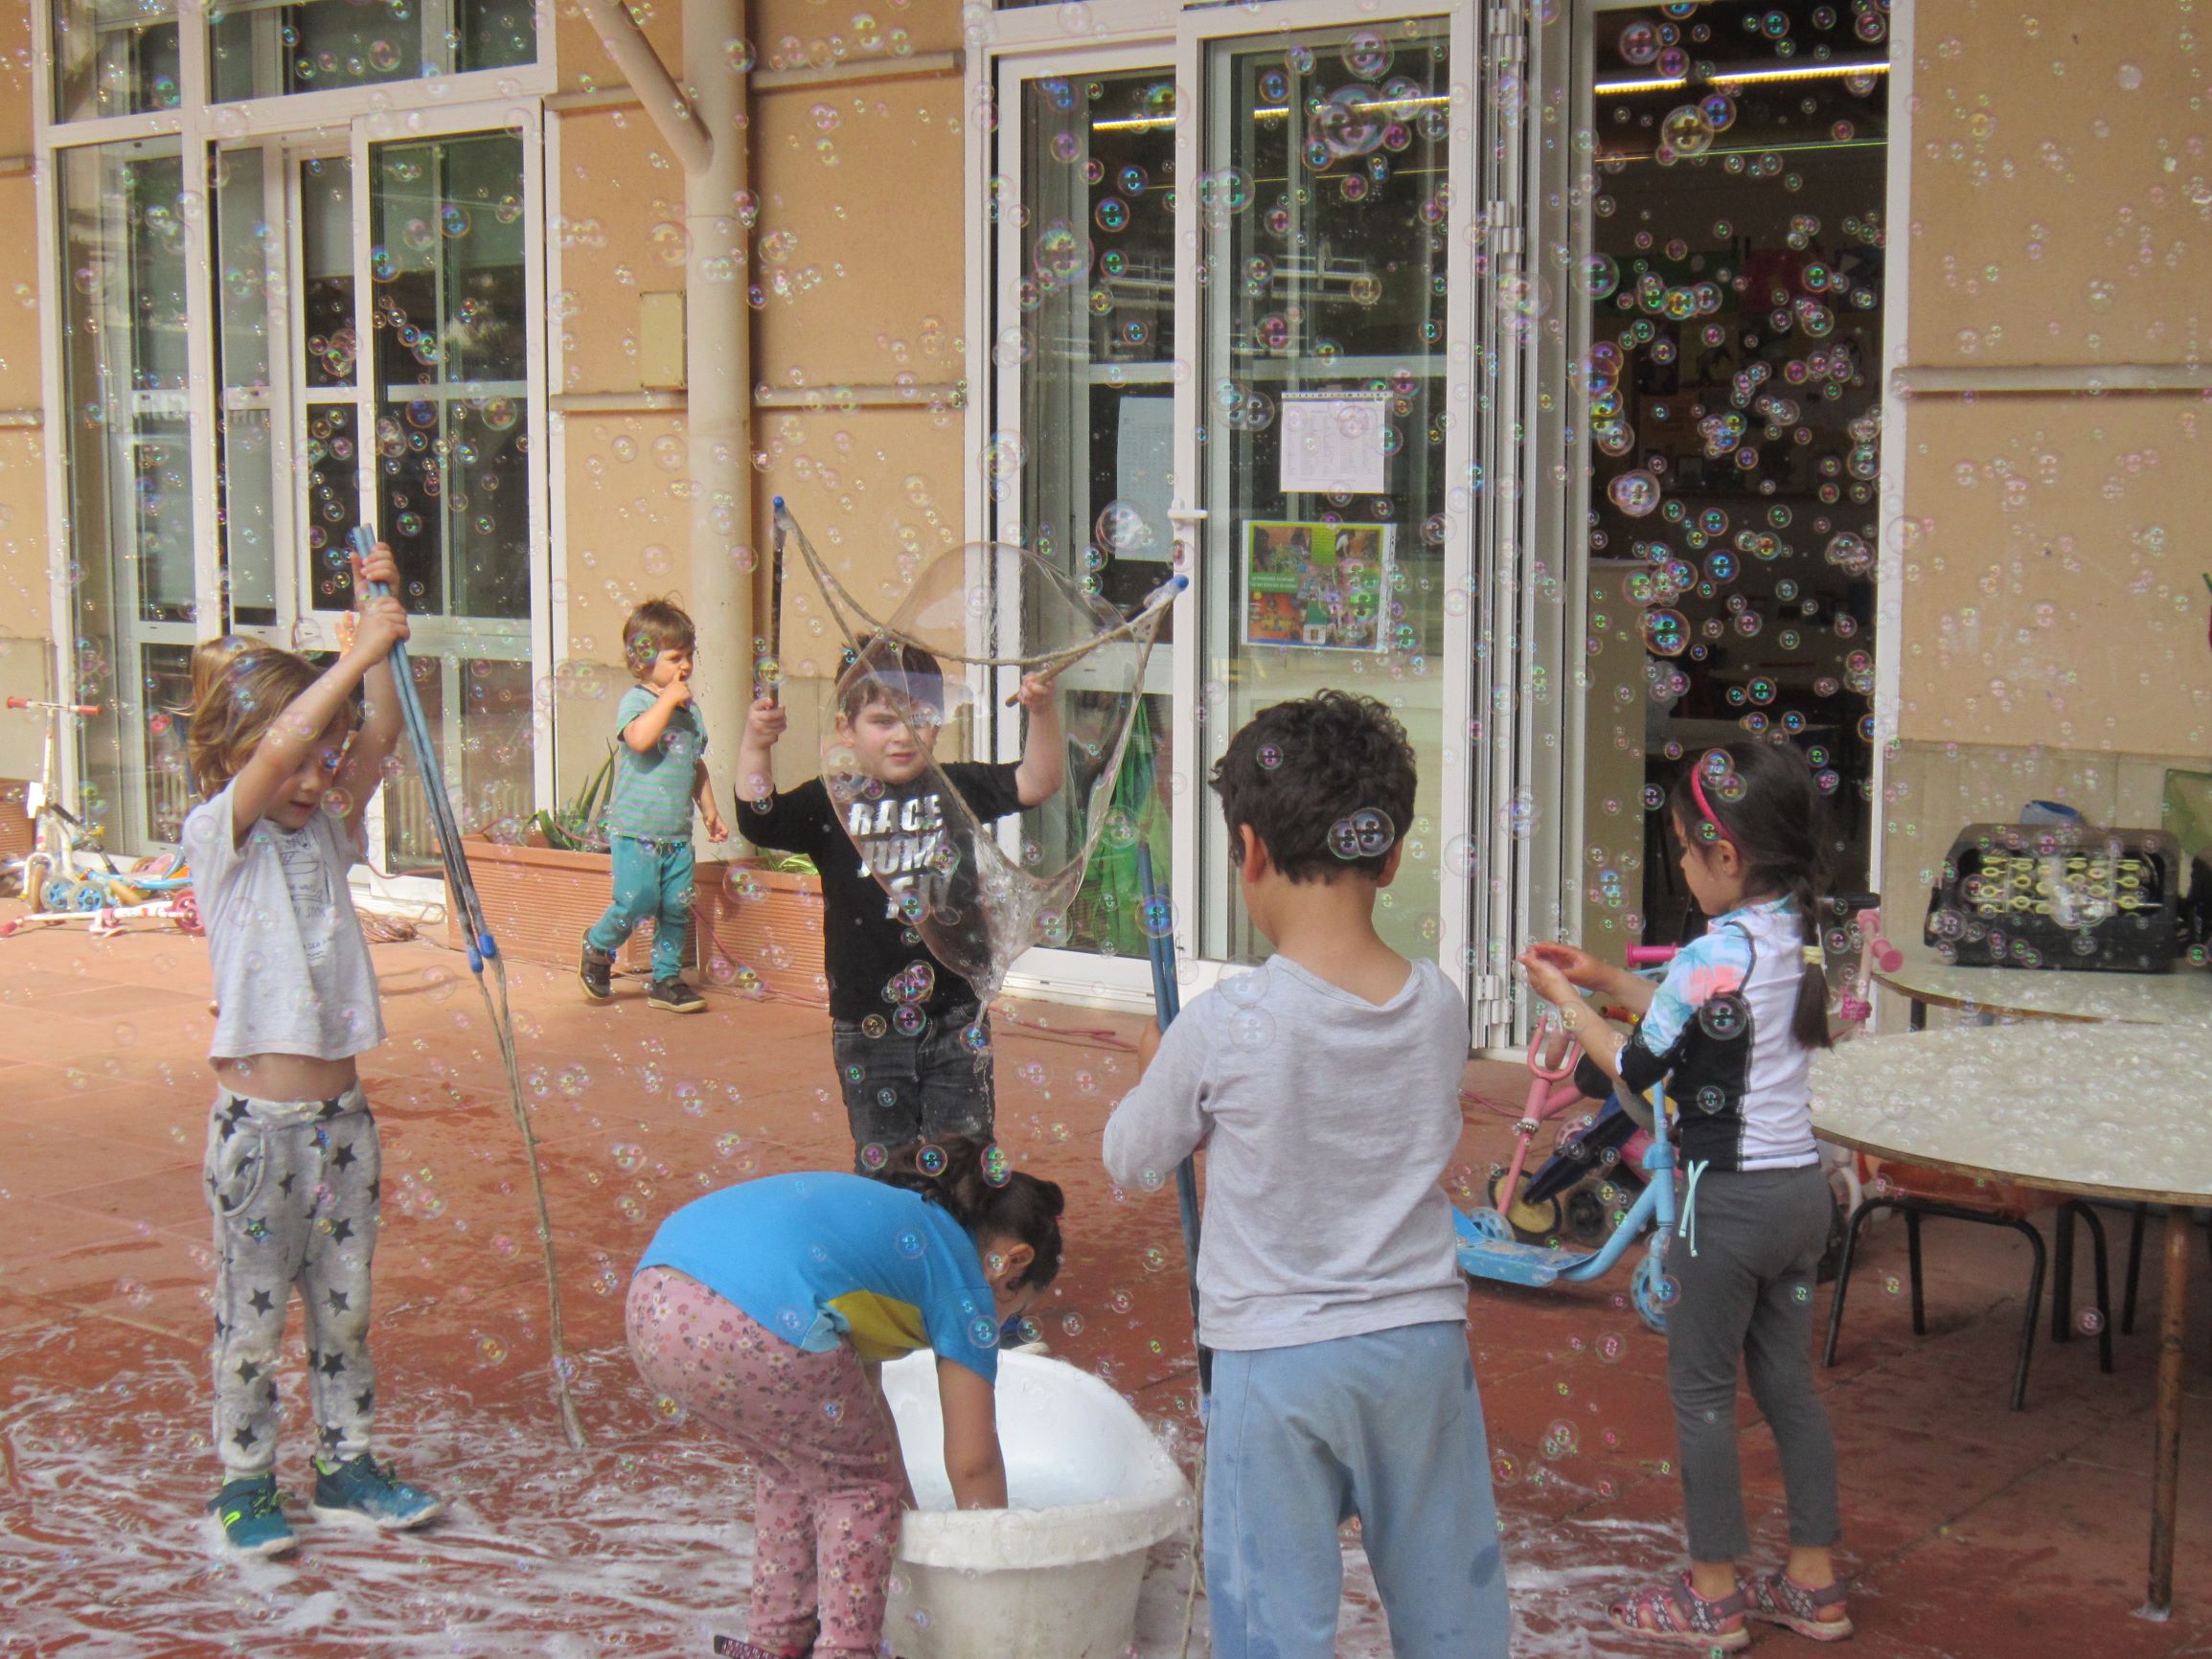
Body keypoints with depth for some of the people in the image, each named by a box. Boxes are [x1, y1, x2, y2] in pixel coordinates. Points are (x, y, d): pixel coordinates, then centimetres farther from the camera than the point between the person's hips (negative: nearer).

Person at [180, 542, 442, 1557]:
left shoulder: (326, 829, 8)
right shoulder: (221, 835, -9)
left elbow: (378, 735, -1)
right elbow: (280, 744, -24)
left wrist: (381, 638, -6)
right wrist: (362, 652, -25)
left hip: (340, 1111, 6)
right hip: (259, 1120, -6)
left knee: (345, 1306, 15)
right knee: (251, 1317, 6)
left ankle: (347, 1466, 28)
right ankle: (246, 1482, 20)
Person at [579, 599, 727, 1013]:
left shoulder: (689, 708, 14)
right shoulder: (635, 701, -8)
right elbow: (640, 738, -30)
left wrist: (710, 811, 23)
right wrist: (668, 699, -22)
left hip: (677, 833, 6)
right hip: (635, 828, -6)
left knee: (677, 907, 4)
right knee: (636, 901, -11)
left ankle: (667, 979, 16)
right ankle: (598, 947, 17)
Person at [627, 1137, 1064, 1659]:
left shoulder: (885, 1210, 35)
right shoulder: (964, 1283, 15)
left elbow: (860, 1396, 41)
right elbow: (972, 1464, 17)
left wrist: (908, 1512, 46)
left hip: (651, 1307, 8)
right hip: (754, 1332, -8)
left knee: (793, 1468, 30)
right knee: (860, 1484, 17)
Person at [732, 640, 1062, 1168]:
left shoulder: (958, 787, 1)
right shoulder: (832, 802, -3)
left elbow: (1037, 783, -6)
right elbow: (758, 822, -14)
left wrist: (1042, 713, -22)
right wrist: (756, 745, -29)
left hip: (955, 1019, 0)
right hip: (867, 1022, 0)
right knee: (881, 1164, 10)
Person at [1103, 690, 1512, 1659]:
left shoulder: (1224, 1027, -17)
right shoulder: (1439, 1008, -5)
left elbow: (1132, 1164, -2)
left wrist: (1158, 1073, 18)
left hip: (1275, 1357, -3)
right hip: (1423, 1339, 4)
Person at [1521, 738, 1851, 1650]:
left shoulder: (1716, 954, -20)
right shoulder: (1794, 938, 6)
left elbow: (1634, 1069, -12)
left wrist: (1563, 999, 1)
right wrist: (1610, 980, 15)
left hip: (1731, 1198, -8)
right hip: (1803, 1188, 8)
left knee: (1702, 1389, 5)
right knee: (1787, 1381, 16)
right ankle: (1813, 1583, 24)